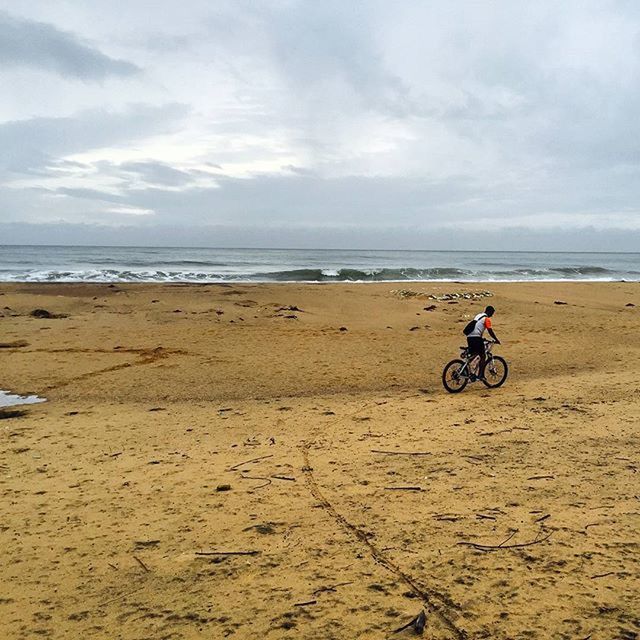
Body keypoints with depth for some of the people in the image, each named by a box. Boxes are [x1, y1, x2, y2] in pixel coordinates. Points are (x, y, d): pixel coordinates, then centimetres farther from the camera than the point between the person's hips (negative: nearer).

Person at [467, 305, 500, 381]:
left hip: (469, 337, 8)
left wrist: (481, 338, 39)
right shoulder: (487, 319, -1)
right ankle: (480, 375, -2)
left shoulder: (478, 316, 24)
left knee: (472, 355, 21)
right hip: (476, 338, -8)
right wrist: (496, 340, 5)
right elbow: (490, 331, -5)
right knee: (483, 357, 1)